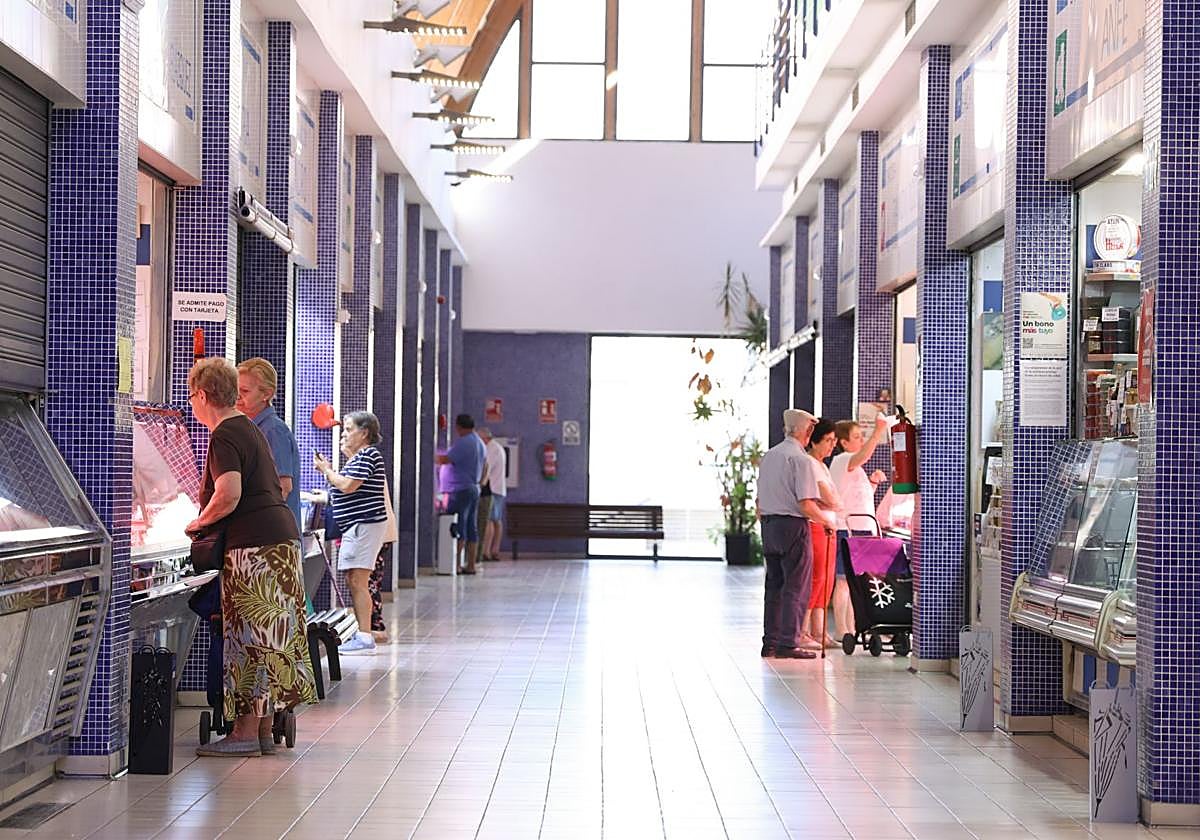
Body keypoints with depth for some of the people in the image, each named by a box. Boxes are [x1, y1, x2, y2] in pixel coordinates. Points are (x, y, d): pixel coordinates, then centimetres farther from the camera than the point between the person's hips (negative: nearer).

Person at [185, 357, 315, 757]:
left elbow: (228, 496, -24)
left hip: (255, 545, -10)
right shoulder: (248, 428, 19)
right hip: (281, 536, 10)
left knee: (250, 638, -5)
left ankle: (246, 732, -2)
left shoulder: (223, 437, -11)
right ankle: (264, 730, 16)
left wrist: (198, 523, -6)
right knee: (268, 639, 11)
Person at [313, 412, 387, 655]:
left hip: (365, 523, -11)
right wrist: (330, 470, 13)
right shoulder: (358, 457, 21)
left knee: (357, 580, -12)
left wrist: (326, 470, -5)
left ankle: (365, 638, -12)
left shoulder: (368, 455, -11)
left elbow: (348, 486, -19)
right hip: (357, 525, 11)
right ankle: (363, 634, 15)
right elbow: (348, 488, 20)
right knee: (353, 581, 11)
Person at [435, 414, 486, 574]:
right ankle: (470, 565, 10)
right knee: (471, 528, 9)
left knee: (457, 528, -7)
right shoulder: (480, 443, 16)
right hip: (475, 488, 9)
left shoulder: (463, 442, -14)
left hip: (461, 489, -9)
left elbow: (445, 459, -20)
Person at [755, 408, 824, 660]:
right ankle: (788, 643, -4)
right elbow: (805, 504, -18)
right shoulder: (800, 459, -12)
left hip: (768, 524, 8)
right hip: (793, 525, -8)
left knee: (774, 584, 13)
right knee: (796, 587, -2)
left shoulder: (768, 456, 11)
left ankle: (770, 642, 15)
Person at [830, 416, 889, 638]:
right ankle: (842, 630, -5)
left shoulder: (854, 467, 21)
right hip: (846, 530, -10)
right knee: (844, 580, -7)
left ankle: (851, 628, 17)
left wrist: (873, 482, 12)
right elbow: (863, 455, -32)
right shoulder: (841, 460, -10)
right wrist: (878, 432, -40)